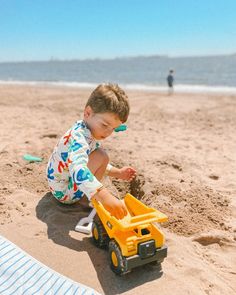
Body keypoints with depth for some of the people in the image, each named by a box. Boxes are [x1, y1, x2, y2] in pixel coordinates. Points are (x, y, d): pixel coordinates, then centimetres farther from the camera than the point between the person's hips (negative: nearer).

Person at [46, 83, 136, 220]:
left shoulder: (87, 132, 3)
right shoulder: (78, 138, -30)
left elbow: (95, 163, 19)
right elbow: (79, 171, -50)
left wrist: (117, 172, 12)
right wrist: (105, 197, -60)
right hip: (64, 192, -10)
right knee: (101, 156, -22)